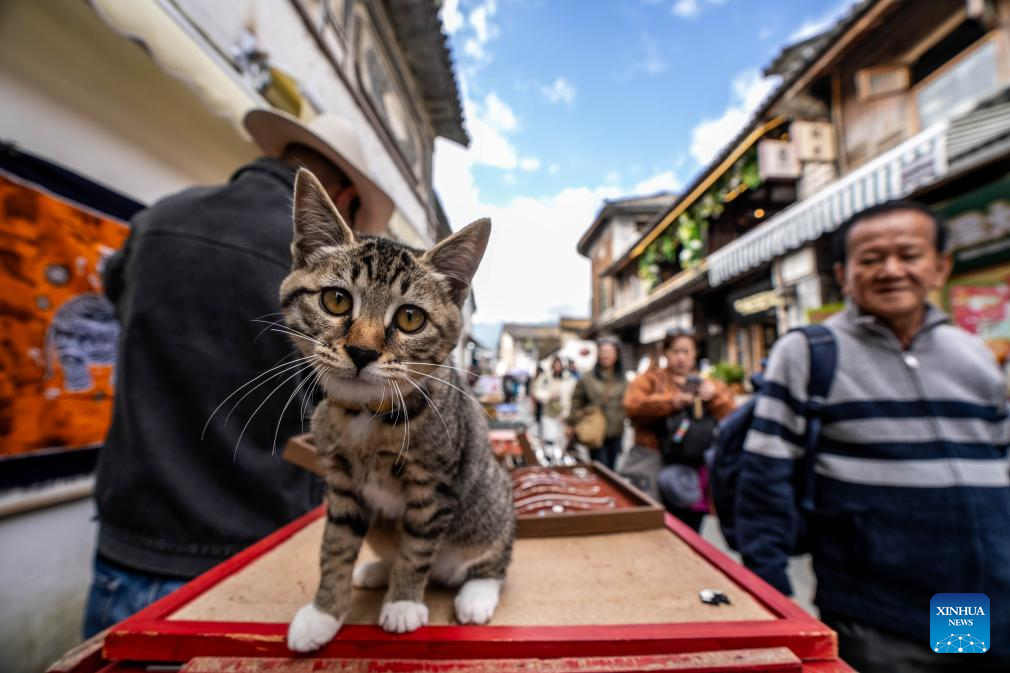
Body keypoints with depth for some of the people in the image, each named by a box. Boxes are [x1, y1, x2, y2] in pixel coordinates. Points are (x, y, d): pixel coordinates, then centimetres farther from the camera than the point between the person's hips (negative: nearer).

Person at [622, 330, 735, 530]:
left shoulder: (706, 384, 16)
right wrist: (672, 401, -21)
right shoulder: (649, 379, 4)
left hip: (695, 470, 4)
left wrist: (715, 396, -13)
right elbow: (633, 406, -13)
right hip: (654, 468, -3)